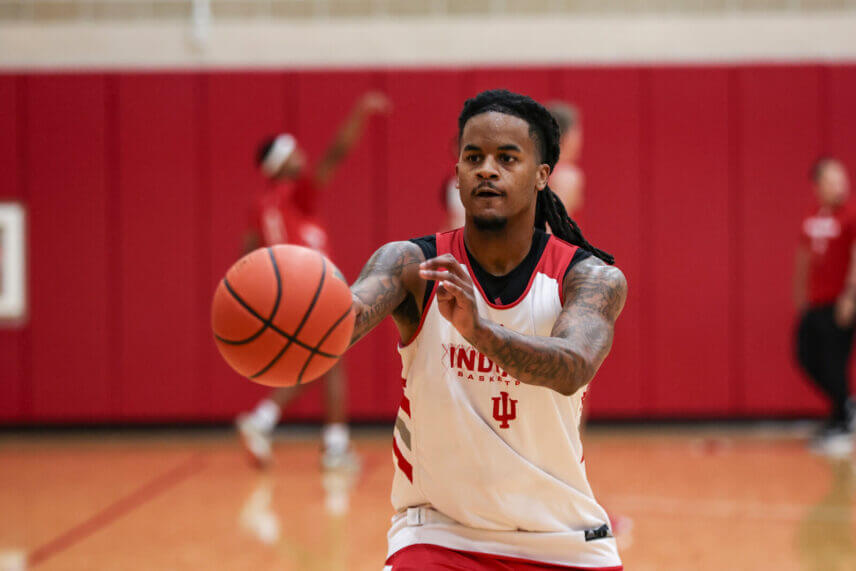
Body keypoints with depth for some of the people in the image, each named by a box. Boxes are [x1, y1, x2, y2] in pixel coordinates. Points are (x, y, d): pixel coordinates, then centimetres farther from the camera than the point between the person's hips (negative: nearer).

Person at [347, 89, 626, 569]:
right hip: (439, 531, -1)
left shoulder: (591, 278, -14)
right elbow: (350, 310, -34)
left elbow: (574, 369, -34)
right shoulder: (415, 264, -12)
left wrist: (478, 329, -53)